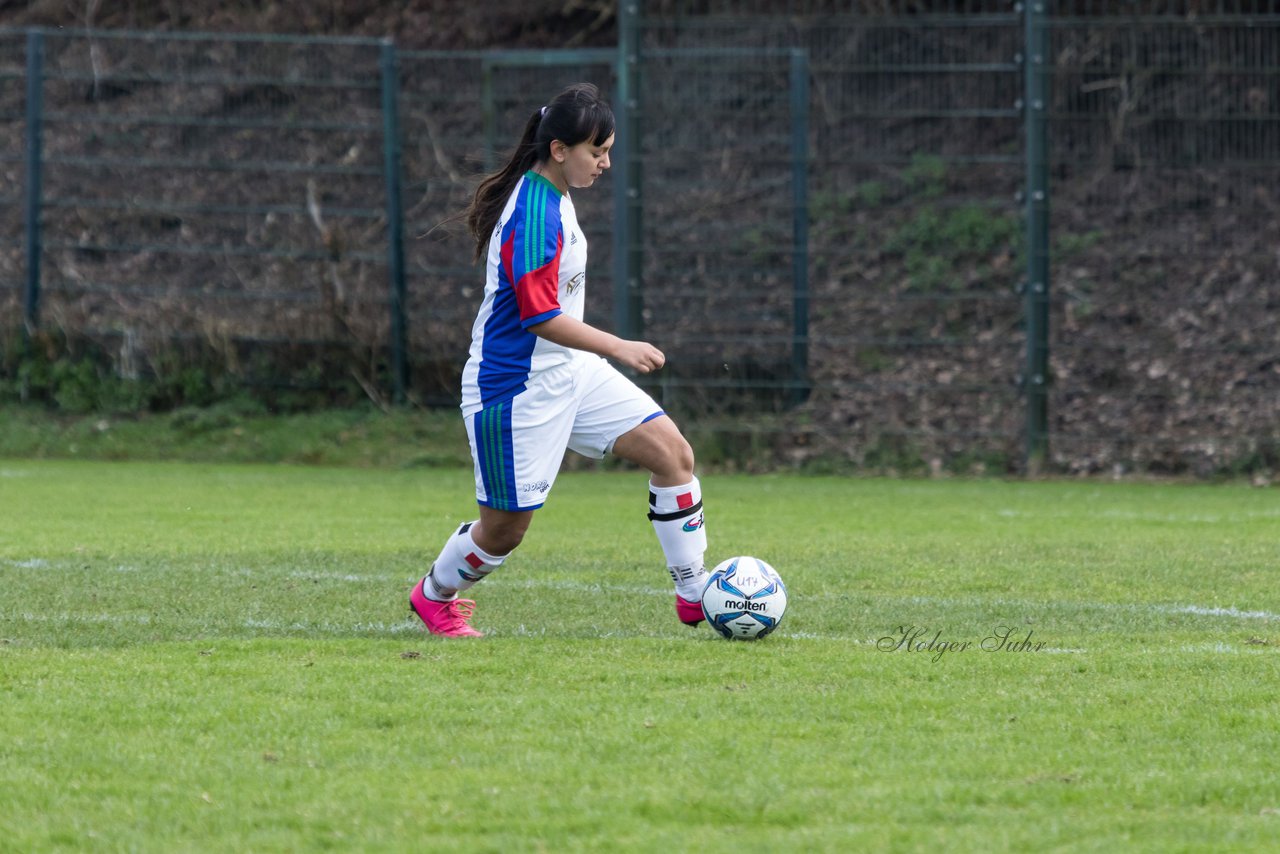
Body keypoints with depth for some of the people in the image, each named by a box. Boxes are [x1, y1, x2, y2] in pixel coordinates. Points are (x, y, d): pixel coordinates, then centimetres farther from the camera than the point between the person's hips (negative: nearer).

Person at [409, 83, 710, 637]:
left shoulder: (555, 197, 7)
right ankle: (433, 596, 31)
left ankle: (694, 596, 4)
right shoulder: (532, 214, -24)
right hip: (518, 388, -9)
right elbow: (541, 317, -26)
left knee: (672, 452, -3)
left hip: (570, 373, 10)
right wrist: (620, 348, -25)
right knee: (504, 529, 2)